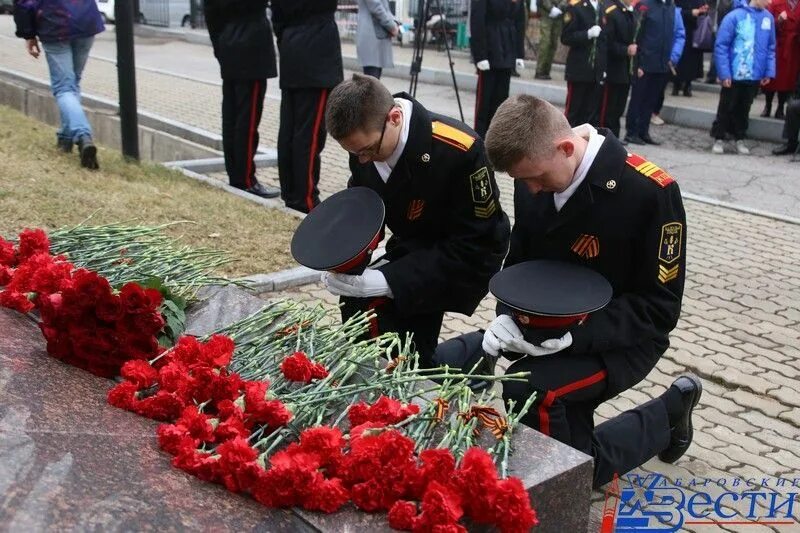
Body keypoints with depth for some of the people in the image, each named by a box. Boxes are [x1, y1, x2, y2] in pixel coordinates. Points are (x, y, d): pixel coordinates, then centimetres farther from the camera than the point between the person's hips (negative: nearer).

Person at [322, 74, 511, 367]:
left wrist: (387, 281, -32)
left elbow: (475, 244, -26)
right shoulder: (366, 140, -13)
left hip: (467, 258, -7)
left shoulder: (459, 151, -32)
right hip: (412, 247, 7)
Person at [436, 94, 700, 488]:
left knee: (527, 391, -31)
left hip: (616, 341, -7)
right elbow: (518, 262, 8)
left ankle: (668, 413, -2)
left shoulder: (651, 191, -22)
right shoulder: (535, 179, -5)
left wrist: (574, 334, -29)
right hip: (545, 325, 7)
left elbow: (659, 308, -17)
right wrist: (508, 317, -13)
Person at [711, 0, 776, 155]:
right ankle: (719, 139, 22)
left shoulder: (768, 18, -1)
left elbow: (770, 48, 8)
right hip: (733, 75, -4)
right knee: (726, 108, 9)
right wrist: (724, 73, -16)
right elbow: (721, 46, -13)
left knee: (744, 109, 16)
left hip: (754, 76, 4)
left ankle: (739, 139, 29)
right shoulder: (735, 16, -14)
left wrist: (769, 71, 3)